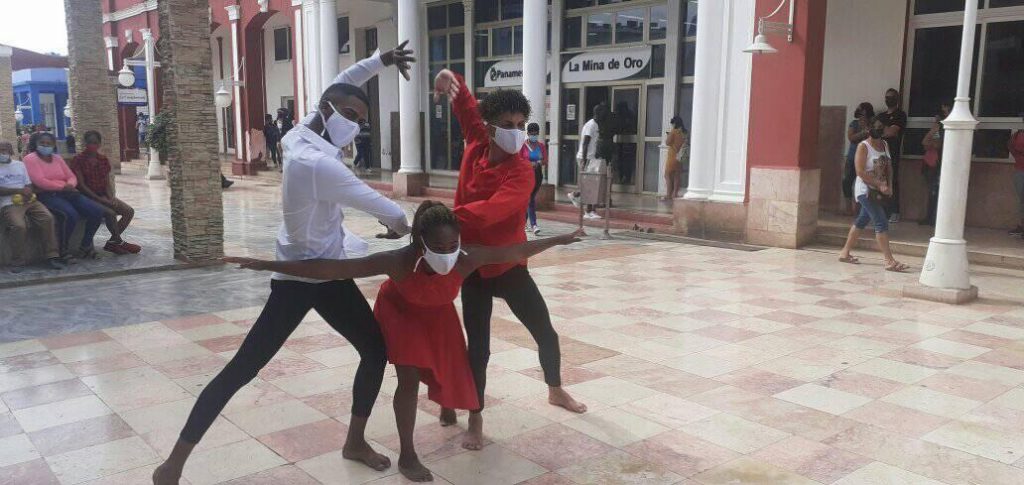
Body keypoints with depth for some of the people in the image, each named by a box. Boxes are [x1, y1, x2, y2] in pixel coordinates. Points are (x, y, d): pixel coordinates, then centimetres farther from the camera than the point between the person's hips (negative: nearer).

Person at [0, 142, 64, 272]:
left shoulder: (20, 164, 21)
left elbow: (29, 185, 14)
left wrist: (28, 193, -9)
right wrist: (20, 190, -13)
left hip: (29, 201, 4)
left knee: (47, 218, -24)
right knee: (18, 226, -32)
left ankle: (52, 256, -21)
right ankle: (18, 262, -17)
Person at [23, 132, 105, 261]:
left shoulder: (57, 158, 20)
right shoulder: (30, 159, 1)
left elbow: (72, 177, 15)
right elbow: (40, 181, -12)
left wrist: (70, 185, -9)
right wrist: (63, 186, -12)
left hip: (66, 193, 7)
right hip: (46, 195, -7)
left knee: (97, 211, -11)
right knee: (70, 214, -35)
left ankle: (85, 246, 1)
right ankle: (64, 250, -17)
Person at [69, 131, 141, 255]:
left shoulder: (103, 159, 11)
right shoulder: (78, 160, -6)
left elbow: (107, 183, 10)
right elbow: (81, 185, -12)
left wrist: (111, 198, -9)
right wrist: (100, 200, -18)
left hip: (103, 196, 6)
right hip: (87, 197, -6)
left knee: (129, 211, -10)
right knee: (110, 213, -30)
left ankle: (112, 243, -5)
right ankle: (119, 242, -11)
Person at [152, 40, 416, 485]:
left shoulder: (300, 135, 0)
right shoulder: (318, 164, -26)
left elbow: (336, 86, 18)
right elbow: (386, 212, -18)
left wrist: (380, 60, 12)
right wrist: (403, 223, 4)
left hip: (329, 272, 10)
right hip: (300, 279, -9)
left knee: (376, 350, 12)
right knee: (241, 369, -2)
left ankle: (355, 442, 29)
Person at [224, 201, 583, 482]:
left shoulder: (467, 259, -37)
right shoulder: (400, 261, -45)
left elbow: (514, 252, -22)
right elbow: (332, 269, -45)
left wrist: (558, 240, -12)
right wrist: (268, 265, -47)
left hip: (438, 314, 3)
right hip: (401, 310, -3)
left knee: (449, 368, 14)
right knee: (410, 378, -14)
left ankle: (447, 407, 52)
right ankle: (407, 455, 3)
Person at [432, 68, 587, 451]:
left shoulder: (521, 174, -23)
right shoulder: (477, 144, -8)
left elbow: (490, 211, -41)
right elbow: (467, 107, 10)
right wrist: (451, 79, -12)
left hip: (509, 265, -2)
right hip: (473, 266, 2)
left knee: (545, 333, 12)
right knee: (478, 346, 3)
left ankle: (555, 390, 41)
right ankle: (475, 420, 20)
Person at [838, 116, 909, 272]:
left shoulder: (885, 144, 9)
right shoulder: (863, 146, -12)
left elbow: (889, 167, 14)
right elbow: (860, 172, -18)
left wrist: (889, 186, -1)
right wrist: (880, 186, -19)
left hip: (879, 191, 8)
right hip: (866, 190, -8)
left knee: (862, 220, 14)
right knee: (881, 223, -12)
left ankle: (845, 253, 25)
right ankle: (889, 261, -11)